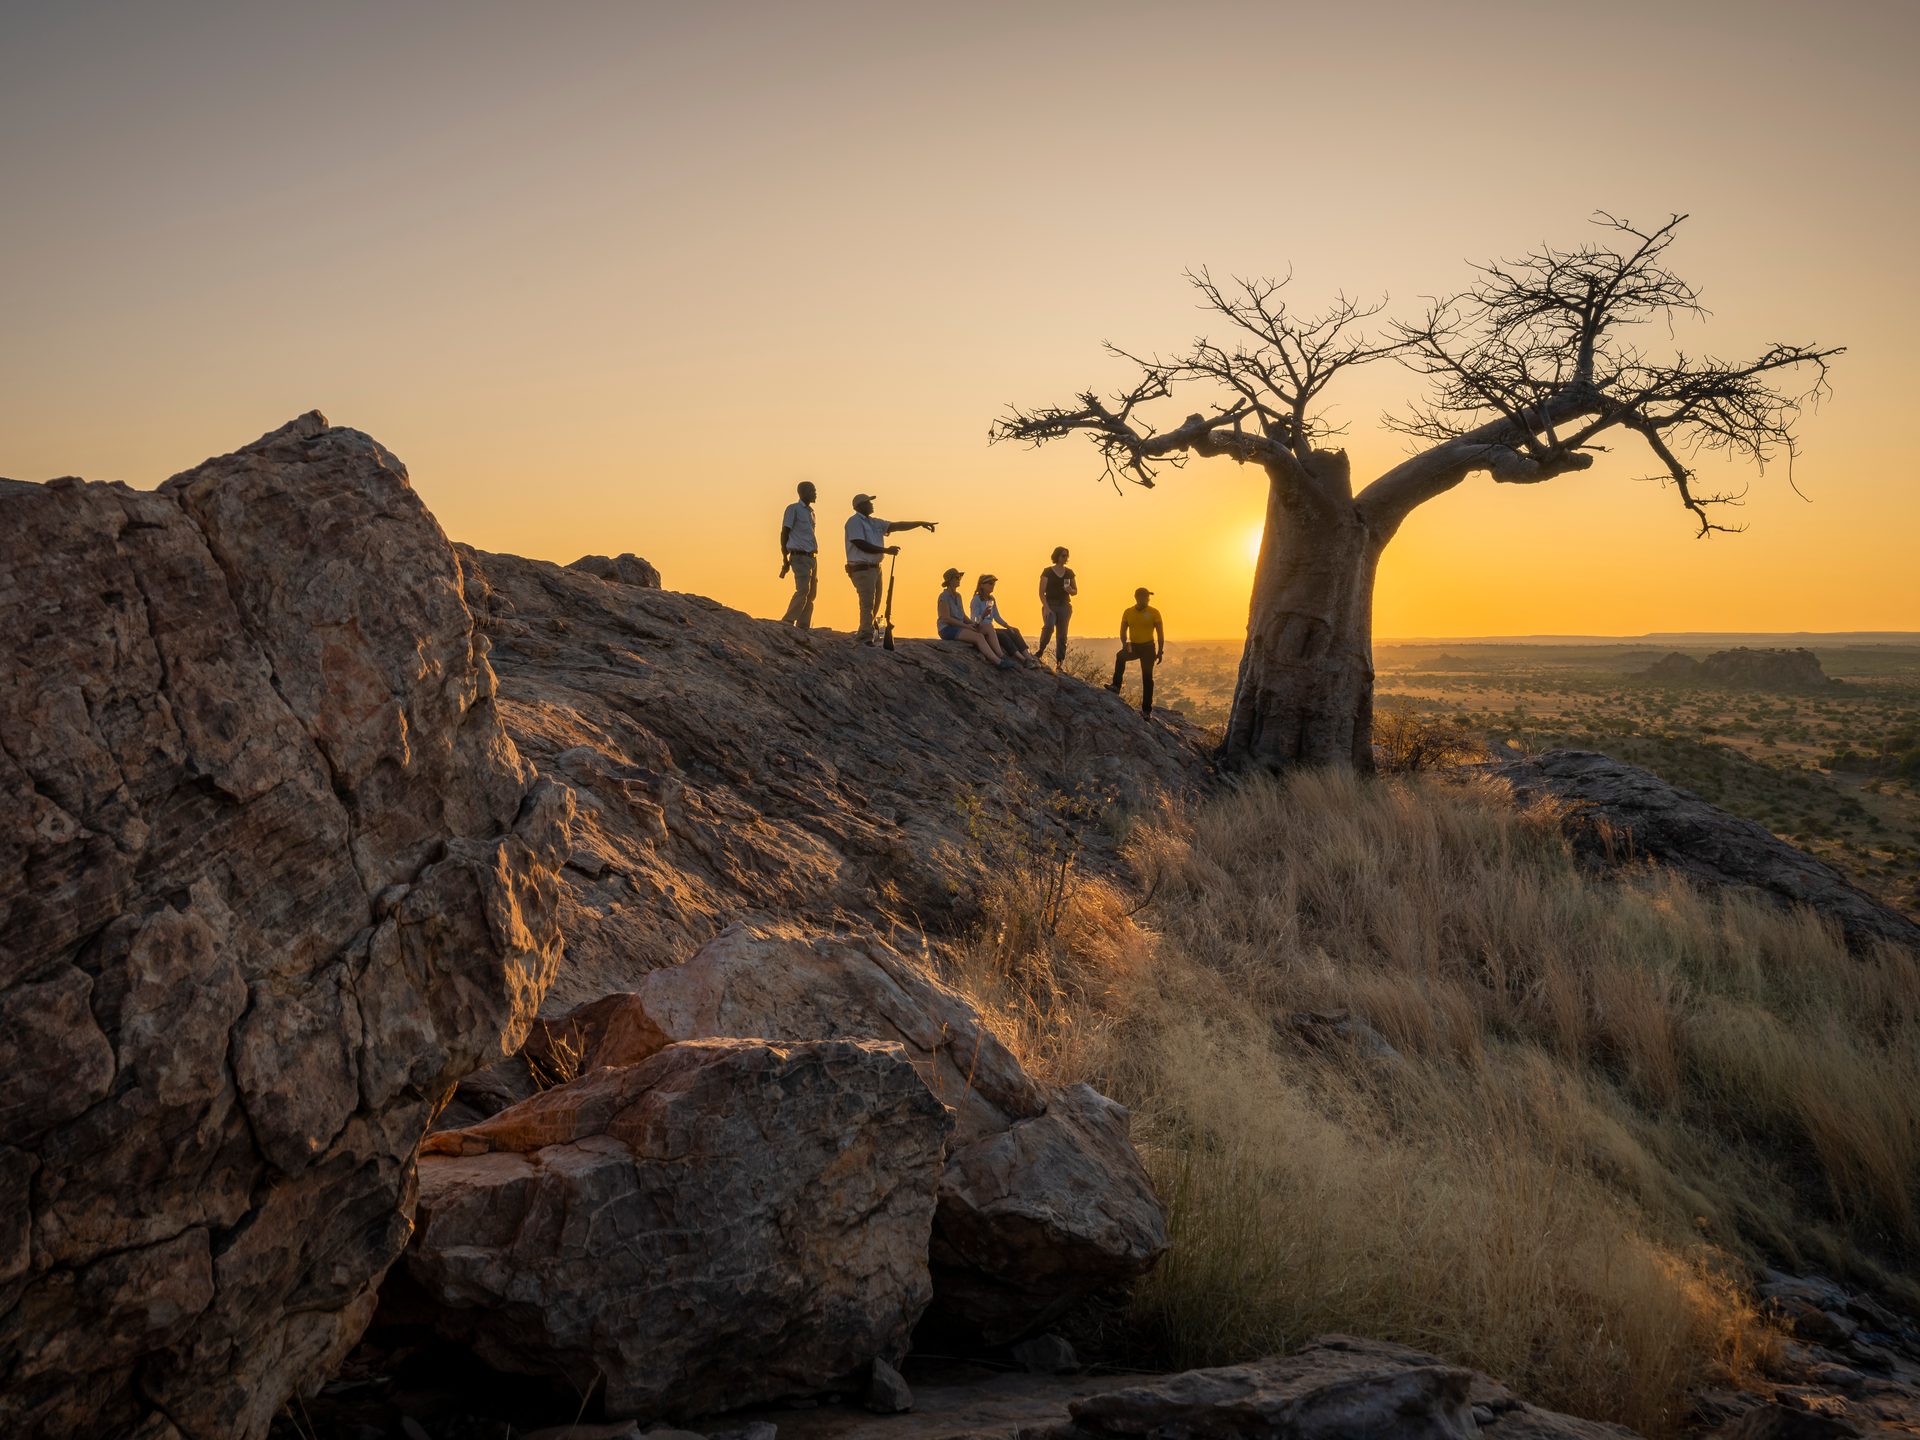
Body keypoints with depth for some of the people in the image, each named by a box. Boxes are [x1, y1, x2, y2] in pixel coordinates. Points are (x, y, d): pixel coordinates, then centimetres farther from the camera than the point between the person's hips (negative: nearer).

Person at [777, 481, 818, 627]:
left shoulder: (810, 512, 20)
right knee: (803, 590, -20)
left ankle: (804, 626, 6)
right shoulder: (793, 509, -2)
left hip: (812, 557, 8)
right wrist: (785, 560, -10)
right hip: (799, 556, -8)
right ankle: (787, 622, -19)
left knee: (811, 593, 4)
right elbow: (784, 533, -5)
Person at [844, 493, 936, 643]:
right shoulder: (854, 522, -7)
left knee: (874, 604, 12)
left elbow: (896, 525, 17)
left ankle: (863, 636, 20)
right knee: (867, 604, -14)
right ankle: (866, 638, -16)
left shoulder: (874, 522, 18)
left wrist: (920, 523, 10)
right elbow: (862, 545, -17)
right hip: (861, 569, -9)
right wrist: (886, 550, -16)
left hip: (875, 568, 9)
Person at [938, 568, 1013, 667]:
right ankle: (999, 662, -28)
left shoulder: (957, 596, 14)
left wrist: (972, 623, -6)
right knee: (979, 637, -29)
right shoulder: (944, 597, -15)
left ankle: (1001, 656, -20)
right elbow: (946, 619, -21)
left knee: (989, 628, -11)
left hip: (959, 628, 9)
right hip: (948, 630, -9)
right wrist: (966, 625, -19)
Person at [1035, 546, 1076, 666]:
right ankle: (1040, 651, -9)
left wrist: (1070, 590, -7)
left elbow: (1075, 591, 16)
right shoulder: (1047, 572, -2)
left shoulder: (1069, 573, 9)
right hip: (1050, 604, -3)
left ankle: (1059, 664, 5)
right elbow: (1041, 592, -6)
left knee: (1062, 635, 0)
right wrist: (1046, 607, -17)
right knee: (1049, 626, -29)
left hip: (1064, 606, 3)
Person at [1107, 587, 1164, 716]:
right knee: (1120, 656, -29)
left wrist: (1160, 651, -8)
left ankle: (1147, 709, 4)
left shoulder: (1154, 613, -5)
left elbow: (1160, 633, -3)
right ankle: (1116, 687, -28)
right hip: (1133, 646, 2)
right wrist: (1124, 644, -15)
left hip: (1148, 647, -2)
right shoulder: (1128, 613, 1)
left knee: (1147, 678, 0)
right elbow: (1123, 630, 4)